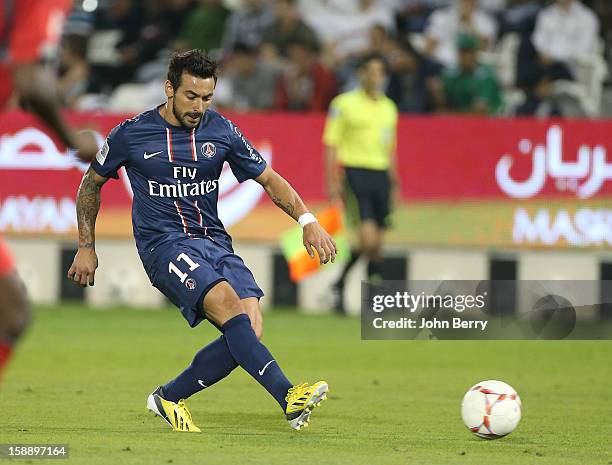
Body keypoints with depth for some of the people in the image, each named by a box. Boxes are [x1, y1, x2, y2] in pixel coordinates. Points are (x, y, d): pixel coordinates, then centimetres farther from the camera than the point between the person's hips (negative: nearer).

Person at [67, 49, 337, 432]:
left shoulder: (221, 131, 6)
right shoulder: (132, 135, -1)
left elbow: (269, 179, 14)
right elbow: (92, 183, 15)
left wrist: (308, 220, 0)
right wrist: (87, 247, 13)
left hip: (214, 241, 5)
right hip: (164, 243, -5)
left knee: (251, 328, -18)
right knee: (228, 306, -30)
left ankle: (169, 398, 1)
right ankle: (289, 399, -41)